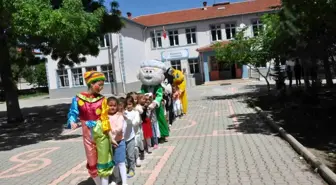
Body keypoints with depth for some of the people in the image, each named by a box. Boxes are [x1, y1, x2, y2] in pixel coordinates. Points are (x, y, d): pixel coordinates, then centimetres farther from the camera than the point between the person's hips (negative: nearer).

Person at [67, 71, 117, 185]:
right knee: (92, 163, 14)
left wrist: (110, 137, 1)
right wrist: (73, 123, -27)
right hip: (88, 135, 1)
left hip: (102, 134, 0)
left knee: (103, 162, 7)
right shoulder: (78, 98, -6)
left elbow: (105, 119, -1)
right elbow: (73, 114, -4)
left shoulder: (102, 99, -5)